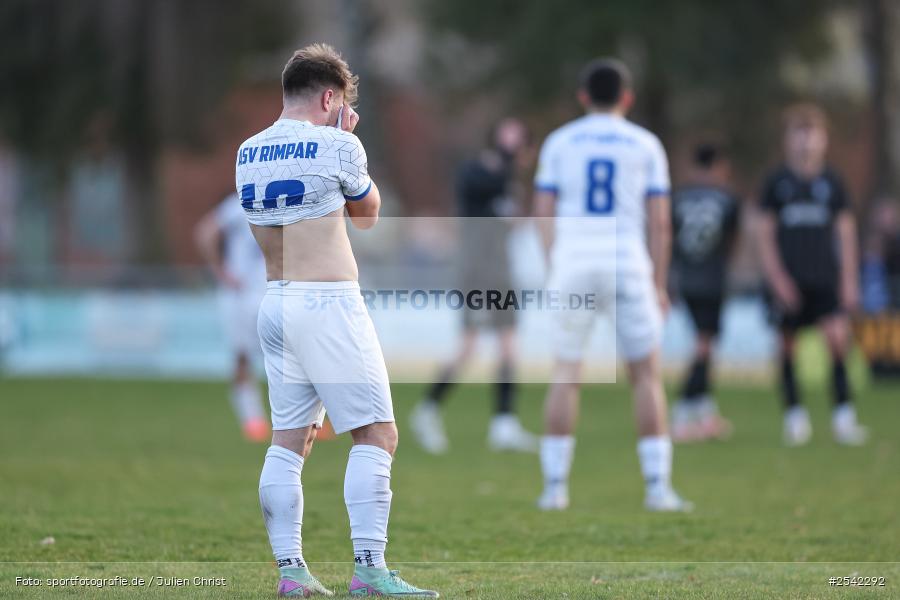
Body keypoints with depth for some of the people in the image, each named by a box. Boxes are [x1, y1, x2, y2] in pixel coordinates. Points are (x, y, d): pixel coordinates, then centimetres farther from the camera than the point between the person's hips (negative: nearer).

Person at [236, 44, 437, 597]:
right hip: (329, 303, -7)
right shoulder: (336, 146, -10)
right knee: (377, 433, -4)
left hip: (276, 303, 7)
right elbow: (368, 214, 7)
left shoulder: (248, 152, 10)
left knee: (290, 441, 10)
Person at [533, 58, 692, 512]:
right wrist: (659, 283, 9)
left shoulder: (559, 143, 8)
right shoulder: (646, 146, 7)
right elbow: (660, 222, 3)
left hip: (572, 264, 1)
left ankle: (555, 485, 4)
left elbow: (543, 214, 3)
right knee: (646, 374, 6)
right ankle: (658, 486, 0)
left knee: (566, 372, 9)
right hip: (627, 262, -1)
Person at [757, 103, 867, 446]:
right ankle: (794, 415, 17)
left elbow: (845, 232, 11)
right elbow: (765, 234, 3)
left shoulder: (832, 182, 7)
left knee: (838, 337, -16)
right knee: (787, 345, 3)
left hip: (826, 278, 0)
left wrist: (849, 280, 4)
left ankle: (843, 415, -13)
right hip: (788, 280, 0)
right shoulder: (776, 182, 3)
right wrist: (778, 278, -7)